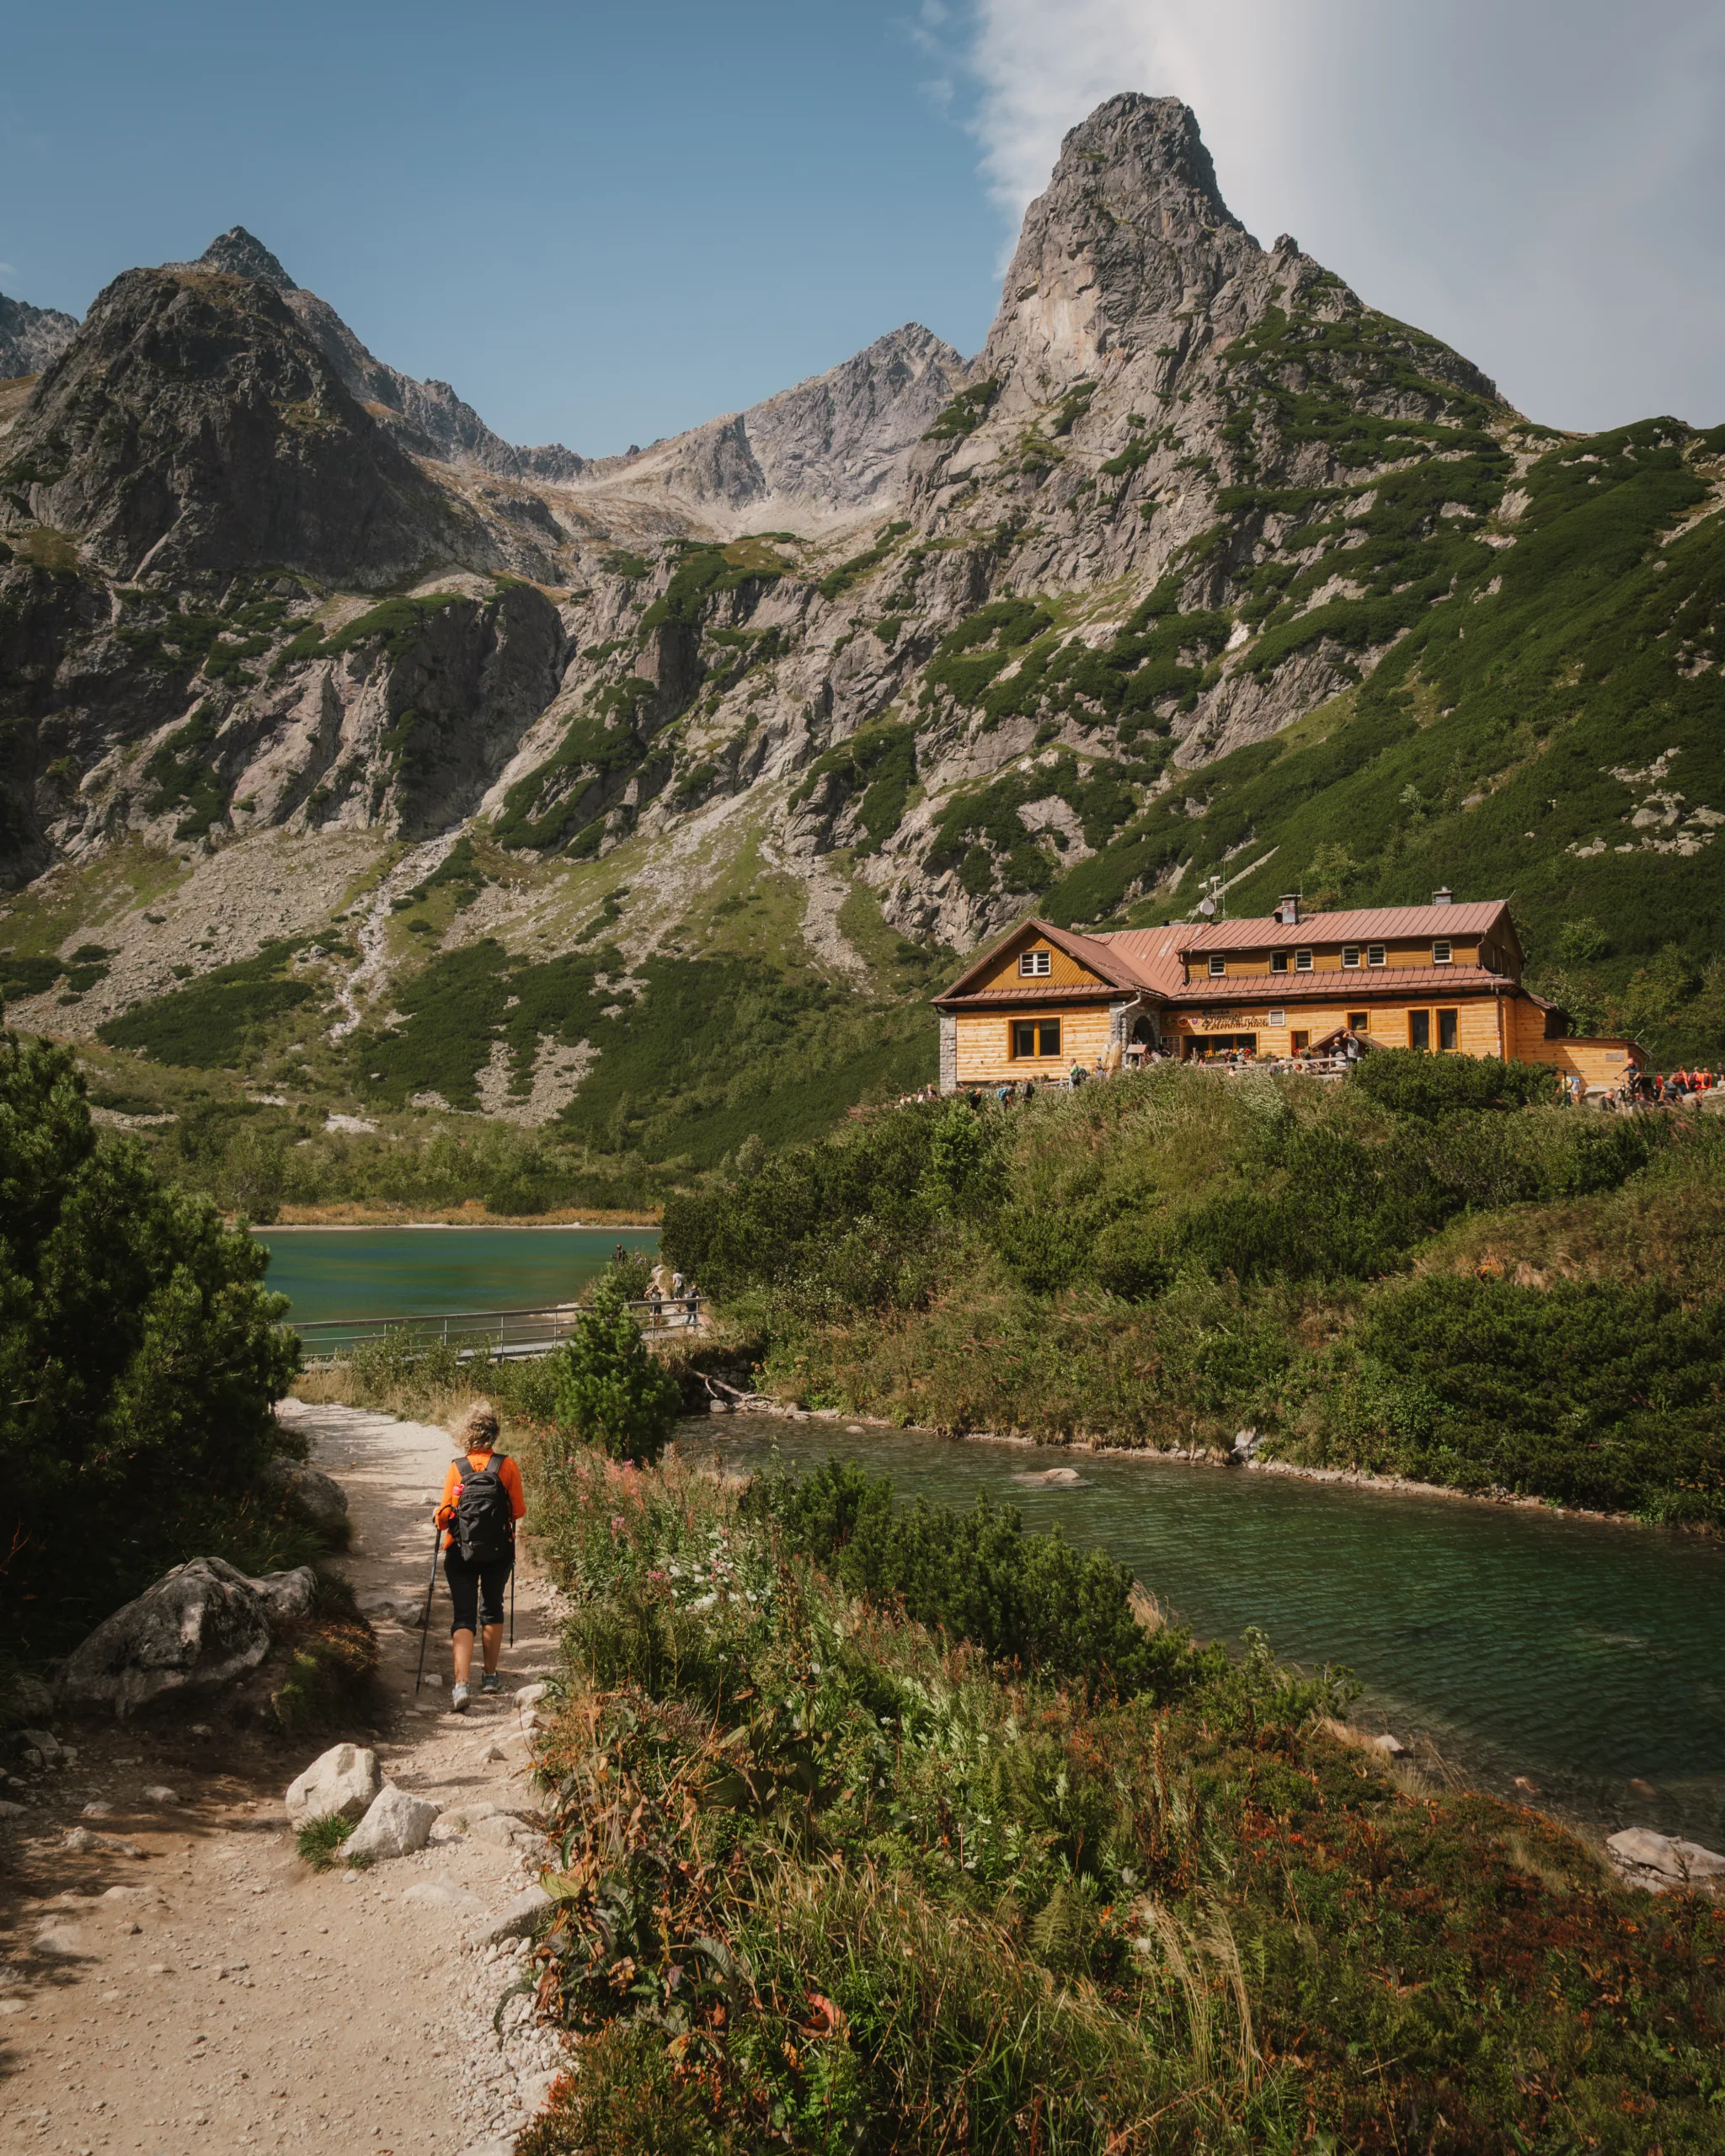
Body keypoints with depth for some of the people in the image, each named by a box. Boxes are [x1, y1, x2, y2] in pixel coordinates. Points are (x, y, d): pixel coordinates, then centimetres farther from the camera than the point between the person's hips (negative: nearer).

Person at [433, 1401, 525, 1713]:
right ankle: (491, 1676, 27)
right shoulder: (507, 1466, -9)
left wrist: (441, 1520, 16)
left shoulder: (456, 1468, -9)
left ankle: (462, 1683, -15)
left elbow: (444, 1517, -7)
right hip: (499, 1551, 1)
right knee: (492, 1610, 20)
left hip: (461, 1553, -1)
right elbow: (519, 1511, -3)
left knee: (464, 1617, 1)